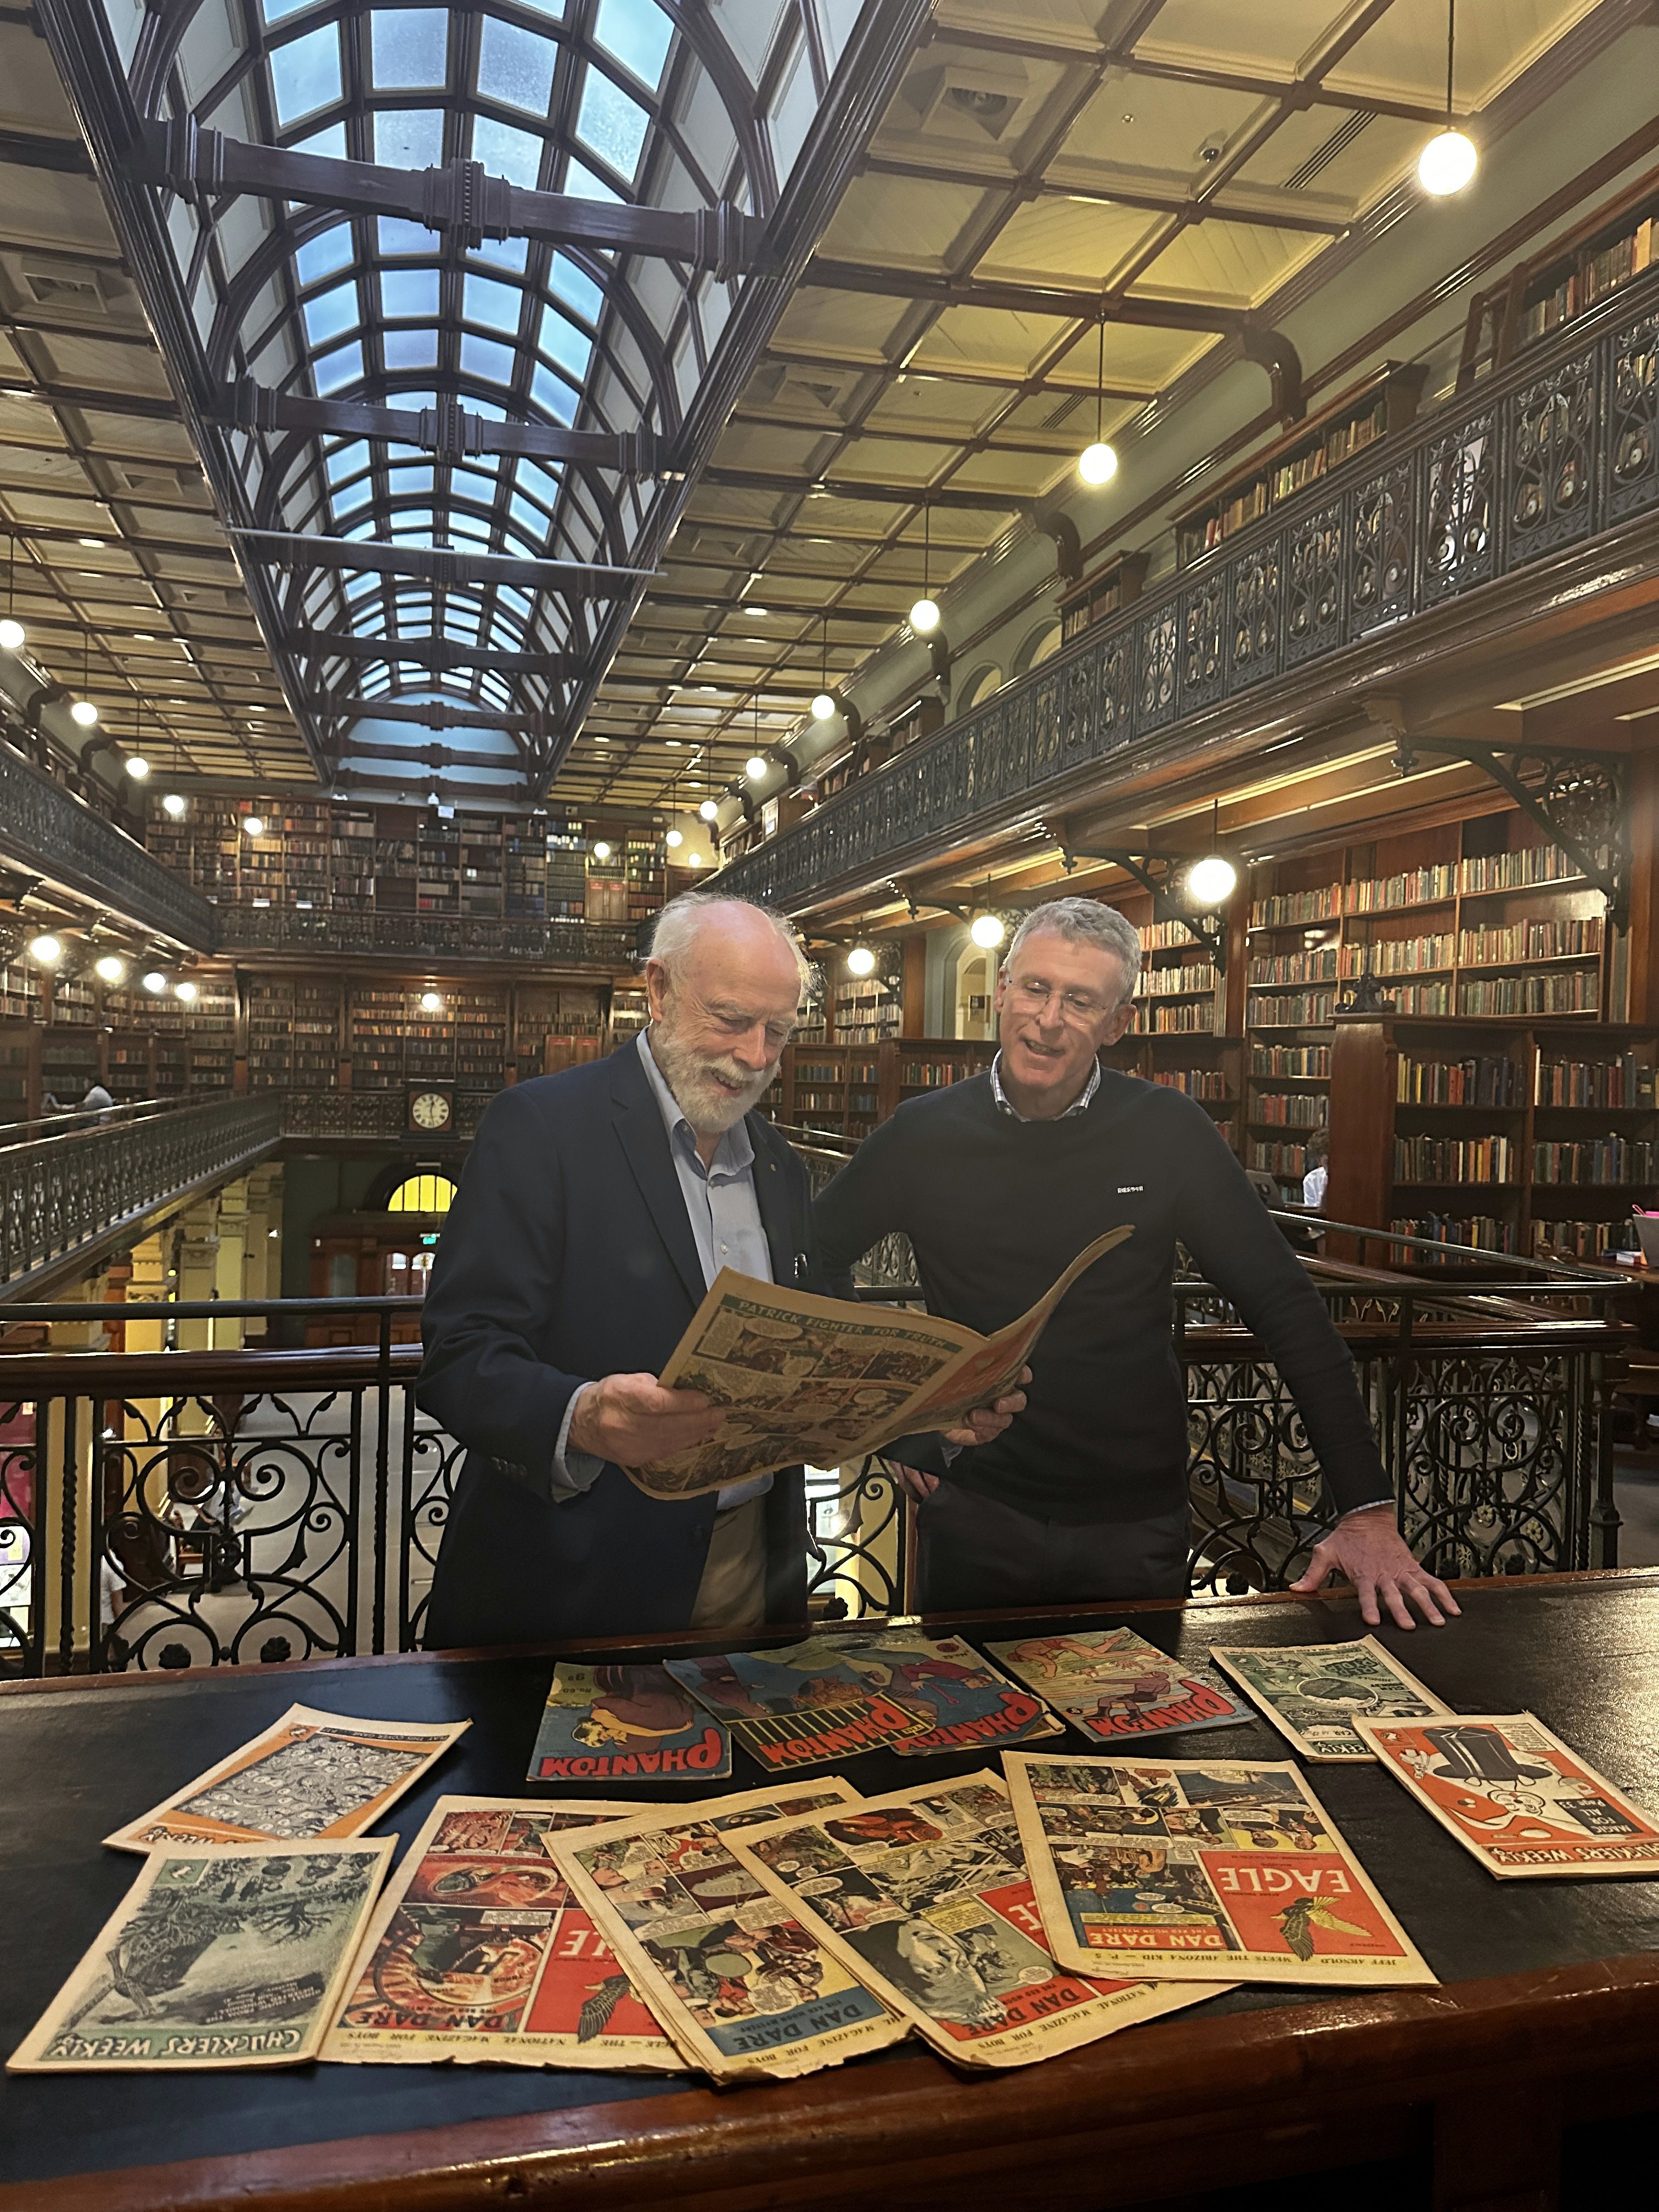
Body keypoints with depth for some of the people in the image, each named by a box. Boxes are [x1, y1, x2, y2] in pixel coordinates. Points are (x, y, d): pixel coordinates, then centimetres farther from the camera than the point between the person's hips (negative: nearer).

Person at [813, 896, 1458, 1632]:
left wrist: (1368, 1511, -11)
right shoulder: (924, 1133, -5)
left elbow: (1286, 1309, -7)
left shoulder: (1168, 1132, -8)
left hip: (1136, 1526, 0)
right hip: (974, 1514, 1)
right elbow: (813, 1258, 7)